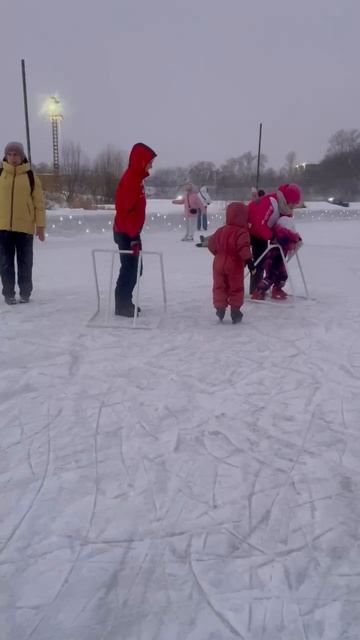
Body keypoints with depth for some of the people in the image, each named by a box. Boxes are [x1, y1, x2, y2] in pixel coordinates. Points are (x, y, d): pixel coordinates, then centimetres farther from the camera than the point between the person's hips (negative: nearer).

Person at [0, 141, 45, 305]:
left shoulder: (31, 176, 2)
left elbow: (39, 202, 1)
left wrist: (40, 225, -3)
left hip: (25, 227, -1)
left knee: (25, 262, 6)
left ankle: (25, 292, 18)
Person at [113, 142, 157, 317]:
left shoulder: (136, 177, 13)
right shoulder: (130, 179, -18)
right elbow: (125, 209, -23)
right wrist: (133, 237, -25)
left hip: (131, 232, 10)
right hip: (127, 233, -10)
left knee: (134, 268, 14)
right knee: (129, 269, -6)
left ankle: (125, 302, 23)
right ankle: (122, 306, 3)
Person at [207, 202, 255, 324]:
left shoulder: (221, 230, 7)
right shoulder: (242, 232, -13)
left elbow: (211, 244, 14)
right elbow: (244, 247, -26)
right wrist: (248, 260, -27)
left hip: (219, 263, 5)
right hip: (234, 265, -4)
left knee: (219, 287, 12)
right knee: (236, 288, 6)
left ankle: (220, 308, 9)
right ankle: (235, 311, 8)